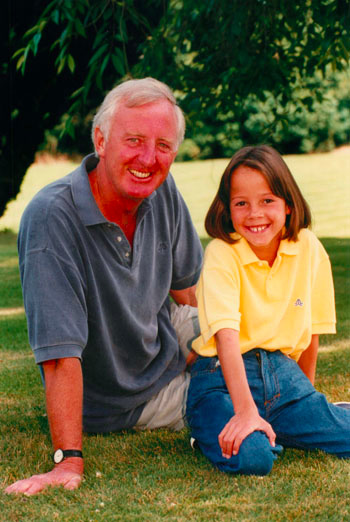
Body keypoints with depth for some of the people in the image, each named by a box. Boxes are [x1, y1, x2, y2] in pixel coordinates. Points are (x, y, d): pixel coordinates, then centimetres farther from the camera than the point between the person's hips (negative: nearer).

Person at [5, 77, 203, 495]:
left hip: (168, 363, 6)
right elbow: (61, 354, -35)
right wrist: (69, 461, -38)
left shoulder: (161, 191, -12)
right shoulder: (51, 216, -32)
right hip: (107, 409, -6)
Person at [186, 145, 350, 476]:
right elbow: (227, 336, -25)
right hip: (224, 376, -5)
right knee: (251, 458, -32)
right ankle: (220, 434, 1)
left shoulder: (309, 250, 2)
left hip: (282, 372, 5)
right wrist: (245, 410, -36)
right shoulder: (222, 253, -12)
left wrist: (306, 395, 19)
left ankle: (280, 428, 11)